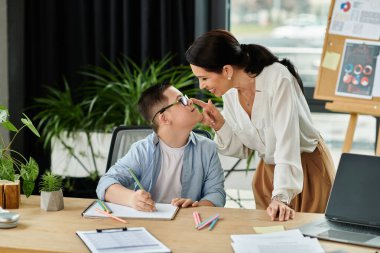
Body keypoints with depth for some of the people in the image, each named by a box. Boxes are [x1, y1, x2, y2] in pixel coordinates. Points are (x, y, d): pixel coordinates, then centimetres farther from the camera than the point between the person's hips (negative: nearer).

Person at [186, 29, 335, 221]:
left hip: (307, 169, -6)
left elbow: (286, 141, -33)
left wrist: (281, 197, -41)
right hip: (268, 170, 6)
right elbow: (242, 149, 0)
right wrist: (219, 124, -18)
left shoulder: (278, 79, -28)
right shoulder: (230, 91, -8)